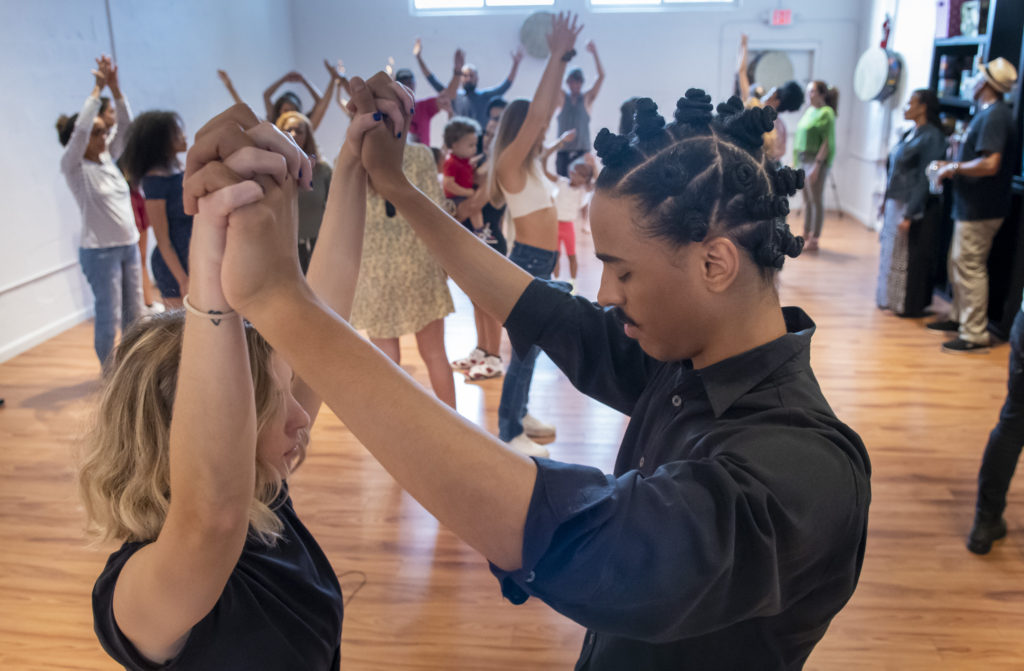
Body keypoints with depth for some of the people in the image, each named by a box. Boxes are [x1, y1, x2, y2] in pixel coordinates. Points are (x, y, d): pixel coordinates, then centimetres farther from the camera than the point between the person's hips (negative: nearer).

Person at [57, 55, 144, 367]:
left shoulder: (107, 158, 8)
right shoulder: (73, 166, -9)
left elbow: (126, 126, 3)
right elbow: (80, 128, -23)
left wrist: (115, 87, -8)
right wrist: (97, 89, -18)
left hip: (129, 246, 6)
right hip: (100, 251, -6)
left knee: (134, 313, 14)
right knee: (109, 317, 0)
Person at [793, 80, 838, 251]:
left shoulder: (826, 113, -10)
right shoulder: (809, 111, 15)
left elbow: (827, 142, -15)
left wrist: (817, 165, -20)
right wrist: (795, 160, 14)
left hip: (817, 160, -8)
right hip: (803, 159, 8)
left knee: (816, 200, -3)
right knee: (807, 200, 12)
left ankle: (814, 240, 1)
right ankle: (806, 235, 20)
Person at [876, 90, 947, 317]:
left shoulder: (931, 137, -14)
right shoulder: (909, 134, 12)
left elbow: (924, 179, -18)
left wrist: (909, 215, -21)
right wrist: (886, 201, 14)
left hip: (912, 207, -9)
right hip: (894, 204, 9)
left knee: (909, 256, 1)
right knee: (890, 252, 15)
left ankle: (909, 305, 12)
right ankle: (891, 299, 27)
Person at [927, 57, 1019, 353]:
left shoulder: (995, 116, -19)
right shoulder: (988, 112, 14)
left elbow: (990, 164, -29)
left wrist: (954, 167, -15)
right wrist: (953, 166, 12)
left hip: (980, 209, -11)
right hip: (970, 205, 11)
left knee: (969, 266, -7)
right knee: (958, 262, 19)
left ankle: (975, 335, -1)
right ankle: (958, 318, 33)